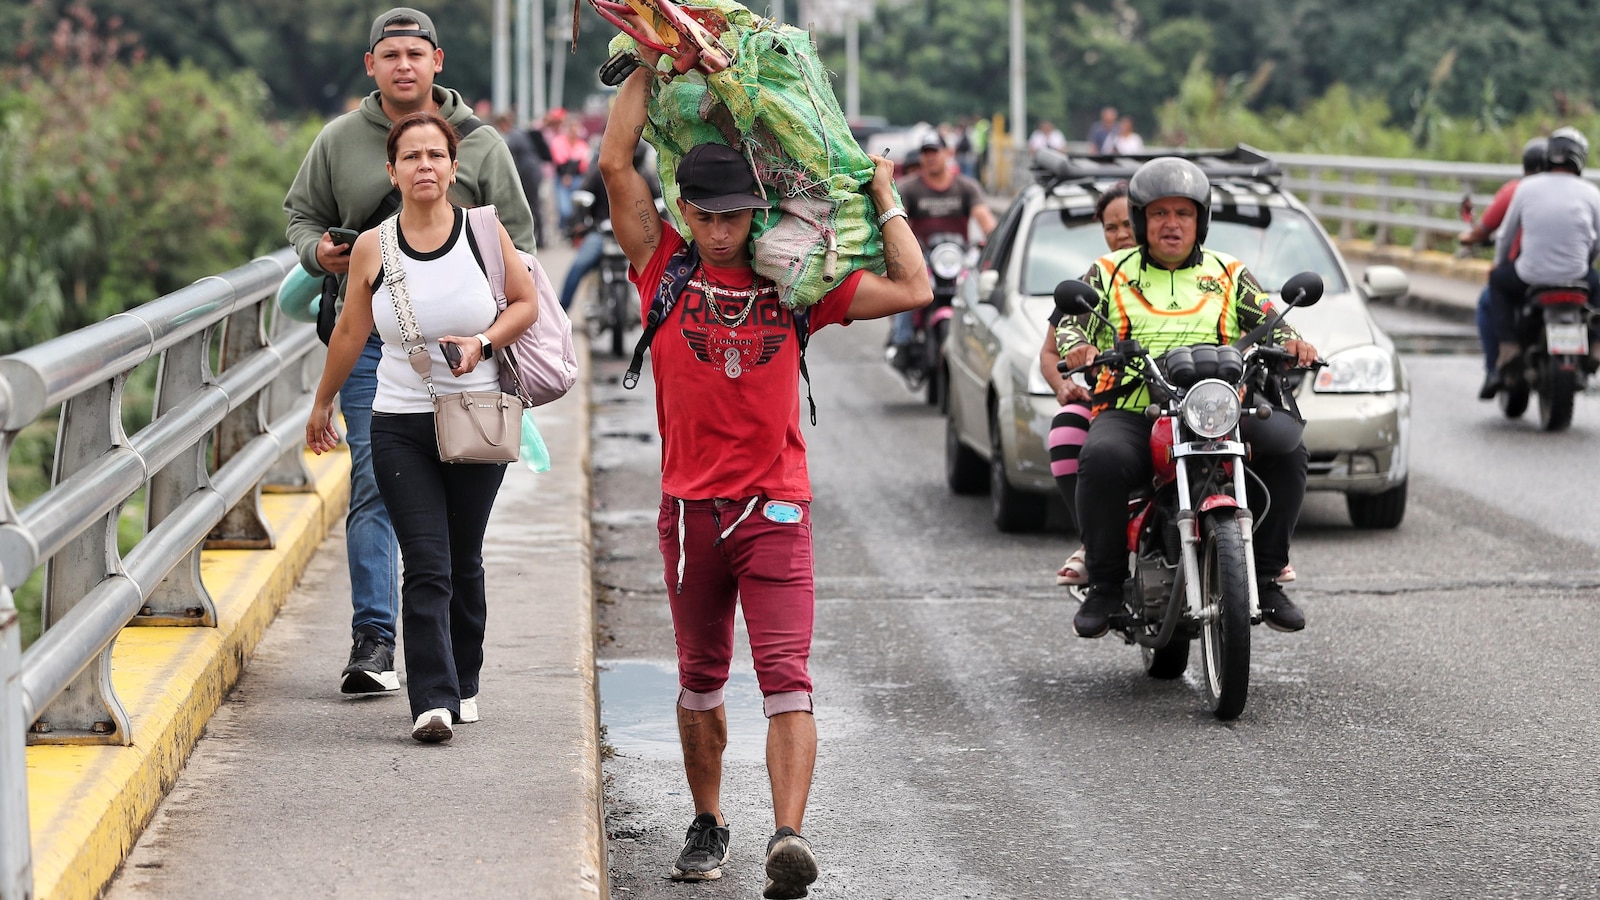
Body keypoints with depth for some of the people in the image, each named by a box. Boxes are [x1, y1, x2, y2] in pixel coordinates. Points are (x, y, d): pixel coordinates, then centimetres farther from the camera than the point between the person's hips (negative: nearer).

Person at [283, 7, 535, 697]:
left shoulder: (481, 144, 4)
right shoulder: (339, 141, 5)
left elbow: (516, 239, 9)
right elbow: (302, 213, 16)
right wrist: (318, 252, -7)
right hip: (369, 336, -1)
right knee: (374, 481, -8)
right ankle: (373, 640, -9)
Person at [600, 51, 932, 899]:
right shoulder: (665, 268, 5)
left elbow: (913, 289, 5)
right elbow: (616, 162, -1)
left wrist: (885, 199, 9)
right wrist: (648, 63, 3)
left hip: (775, 505, -1)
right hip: (689, 504, 1)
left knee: (786, 677, -13)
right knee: (700, 680, 13)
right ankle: (707, 825, 28)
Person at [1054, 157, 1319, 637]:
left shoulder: (1229, 276, 21)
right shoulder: (1110, 273, 17)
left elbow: (1269, 323, 10)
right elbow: (1071, 323, 5)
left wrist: (1292, 342, -14)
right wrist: (1077, 347, -20)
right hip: (1130, 412, -2)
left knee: (1285, 447, -26)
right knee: (1103, 459, -36)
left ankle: (1266, 578, -14)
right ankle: (1104, 585, -18)